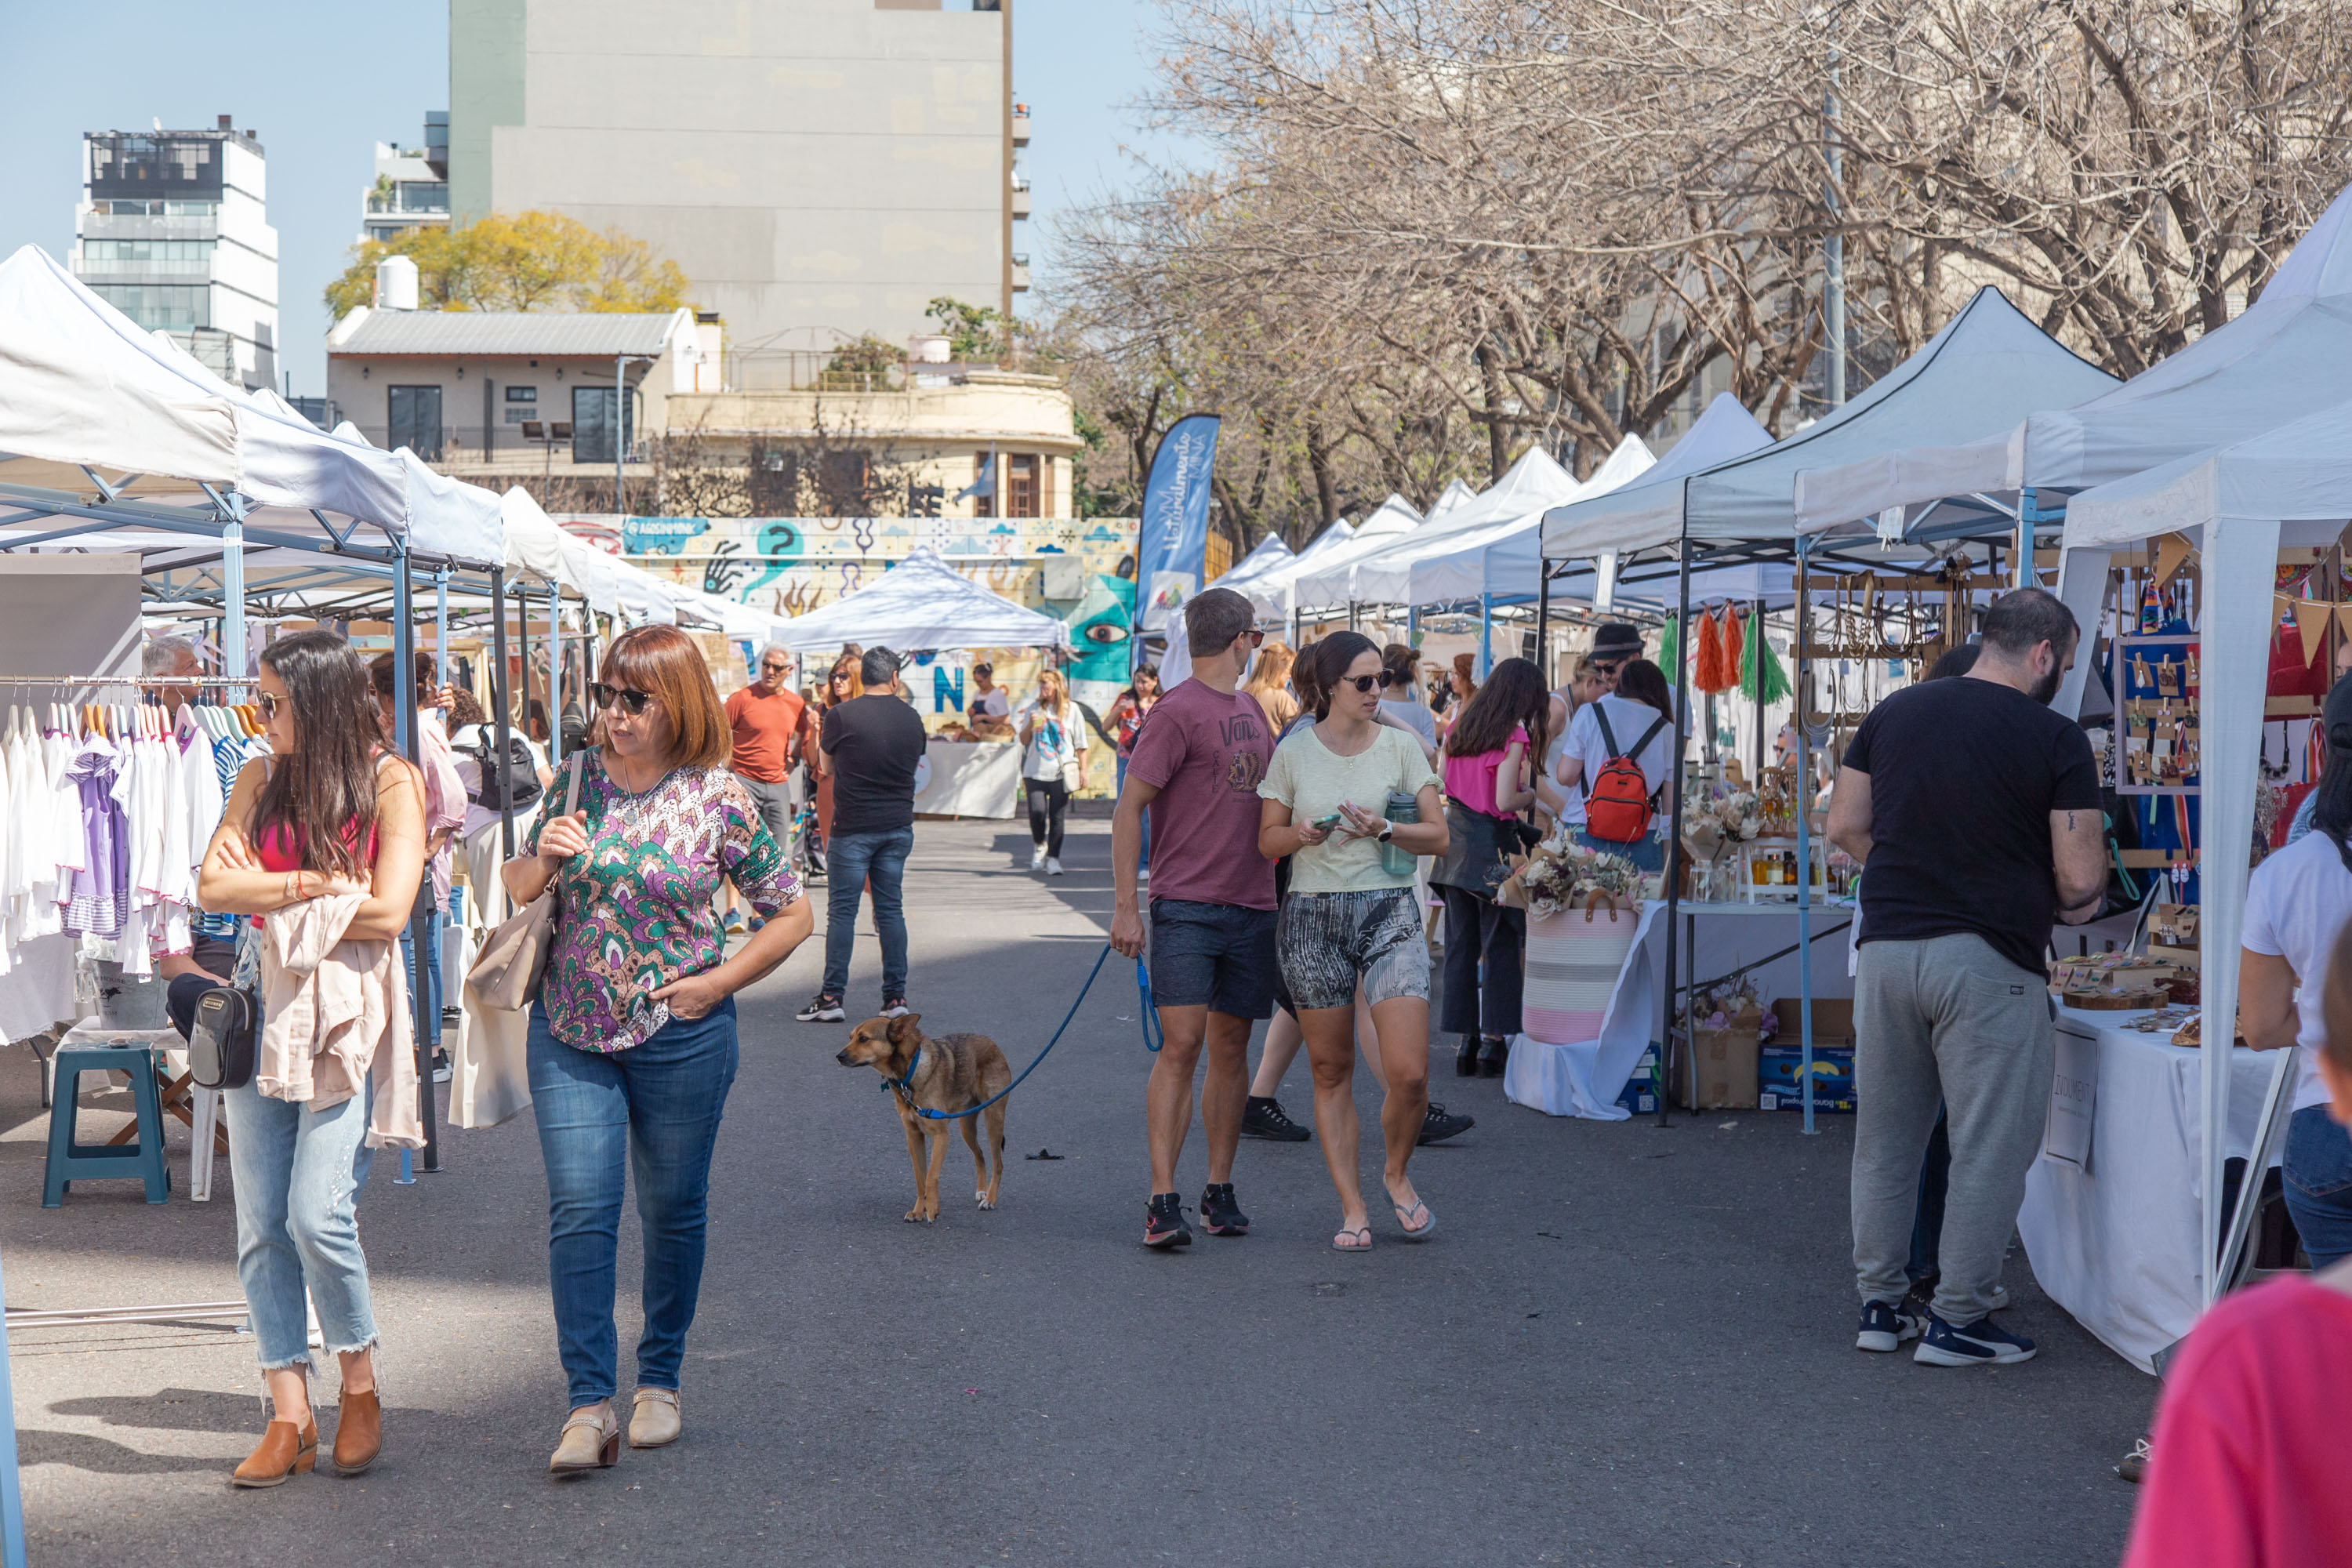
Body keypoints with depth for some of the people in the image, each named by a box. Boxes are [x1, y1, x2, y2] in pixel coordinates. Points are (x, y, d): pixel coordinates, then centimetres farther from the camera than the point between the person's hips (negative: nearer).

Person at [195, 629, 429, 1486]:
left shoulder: (391, 782, -4)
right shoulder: (260, 778, 9)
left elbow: (387, 911, -13)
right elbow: (213, 885, -1)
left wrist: (265, 893, -6)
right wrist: (316, 883, -13)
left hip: (350, 1009, -5)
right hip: (265, 1004, 5)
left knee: (317, 1214, -13)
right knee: (260, 1225, 2)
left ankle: (360, 1390, 8)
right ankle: (290, 1415, 9)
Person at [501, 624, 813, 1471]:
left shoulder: (719, 798, -6)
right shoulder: (579, 777, 3)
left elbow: (792, 913, 1)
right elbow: (515, 892, 14)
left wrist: (718, 982, -8)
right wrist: (543, 859, -9)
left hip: (679, 1033, -2)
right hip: (571, 1032, 2)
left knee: (673, 1209, 10)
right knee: (579, 1210, -6)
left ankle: (660, 1380, 27)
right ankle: (589, 1403, -4)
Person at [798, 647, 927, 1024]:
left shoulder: (841, 715, -9)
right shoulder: (911, 718, 3)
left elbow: (826, 766, 6)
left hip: (853, 828, -4)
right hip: (899, 826, 4)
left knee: (842, 911, 1)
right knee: (891, 909, 9)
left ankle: (832, 997, 0)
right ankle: (895, 996, 9)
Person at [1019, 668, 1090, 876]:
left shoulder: (1071, 710, 5)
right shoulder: (1034, 709, 10)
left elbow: (1080, 744, 7)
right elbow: (1024, 740, 13)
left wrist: (1083, 771, 1)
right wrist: (1030, 725, -7)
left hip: (1061, 773, -1)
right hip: (1035, 771, 1)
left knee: (1057, 817, -4)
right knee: (1037, 812, -10)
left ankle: (1053, 858, 4)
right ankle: (1039, 845, 18)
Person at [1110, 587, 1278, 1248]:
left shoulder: (1251, 709, 16)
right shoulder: (1178, 711, -7)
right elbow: (1128, 809, -9)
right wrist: (1124, 906, -13)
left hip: (1251, 907, 7)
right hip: (1185, 905, -7)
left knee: (1231, 1049, 9)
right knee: (1181, 1046, -11)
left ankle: (1220, 1192, 15)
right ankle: (1162, 1200, -9)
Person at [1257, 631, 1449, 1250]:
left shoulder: (1399, 745, 1)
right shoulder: (1293, 753, 1)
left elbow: (1438, 836, 0)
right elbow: (1267, 841, 7)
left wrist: (1384, 831, -17)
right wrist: (1302, 835, -14)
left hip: (1389, 914, 0)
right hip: (1312, 918, 1)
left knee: (1409, 1073, -10)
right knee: (1331, 1071, 5)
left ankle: (1397, 1173, 17)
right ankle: (1351, 1206, 15)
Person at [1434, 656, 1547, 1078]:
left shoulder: (1460, 728, 8)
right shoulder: (1513, 735, -12)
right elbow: (1505, 801, -17)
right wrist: (1530, 795, 1)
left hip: (1455, 835, 6)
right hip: (1492, 843, -6)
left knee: (1460, 944, 10)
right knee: (1500, 946, 3)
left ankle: (1465, 1040, 13)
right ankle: (1493, 1040, 3)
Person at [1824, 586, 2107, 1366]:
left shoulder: (1895, 712, 7)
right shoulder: (2055, 738, -8)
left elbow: (1845, 826, 9)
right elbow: (2081, 880, -10)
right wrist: (2070, 905, 11)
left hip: (1887, 945, 5)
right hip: (1989, 960, -5)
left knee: (1886, 1136, 15)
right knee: (1991, 1146, 5)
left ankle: (1880, 1303, 22)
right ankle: (1958, 1317, 8)